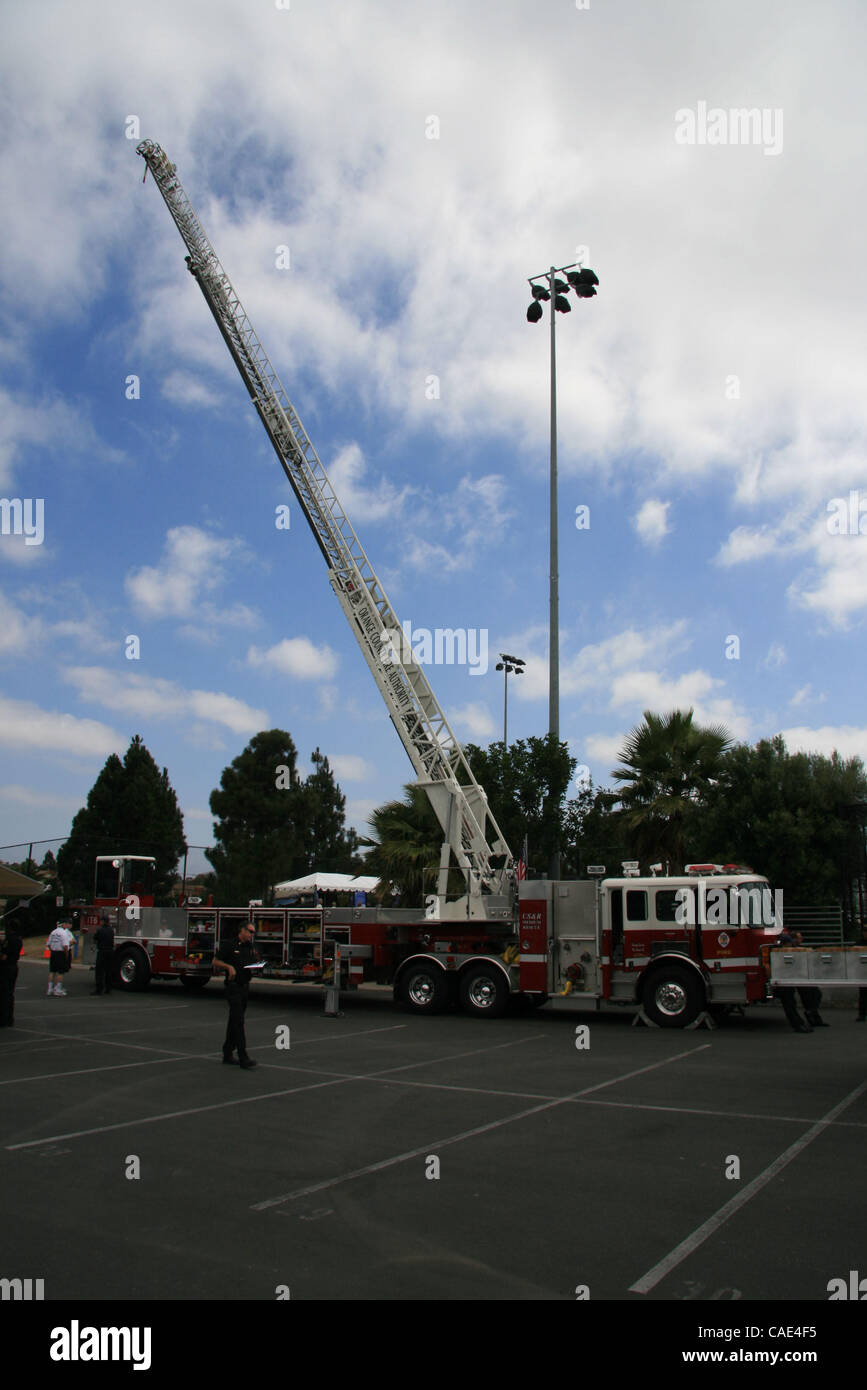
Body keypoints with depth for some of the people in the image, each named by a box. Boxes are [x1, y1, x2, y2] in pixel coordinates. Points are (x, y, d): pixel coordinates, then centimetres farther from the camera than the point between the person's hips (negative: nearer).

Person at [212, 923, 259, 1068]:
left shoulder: (251, 947, 12)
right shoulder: (230, 945, -7)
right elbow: (215, 961, -6)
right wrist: (229, 966, -19)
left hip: (245, 987, 7)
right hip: (233, 986, -7)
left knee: (234, 1022, 13)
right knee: (238, 1022, -11)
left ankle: (227, 1055, 21)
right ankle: (243, 1059, -14)